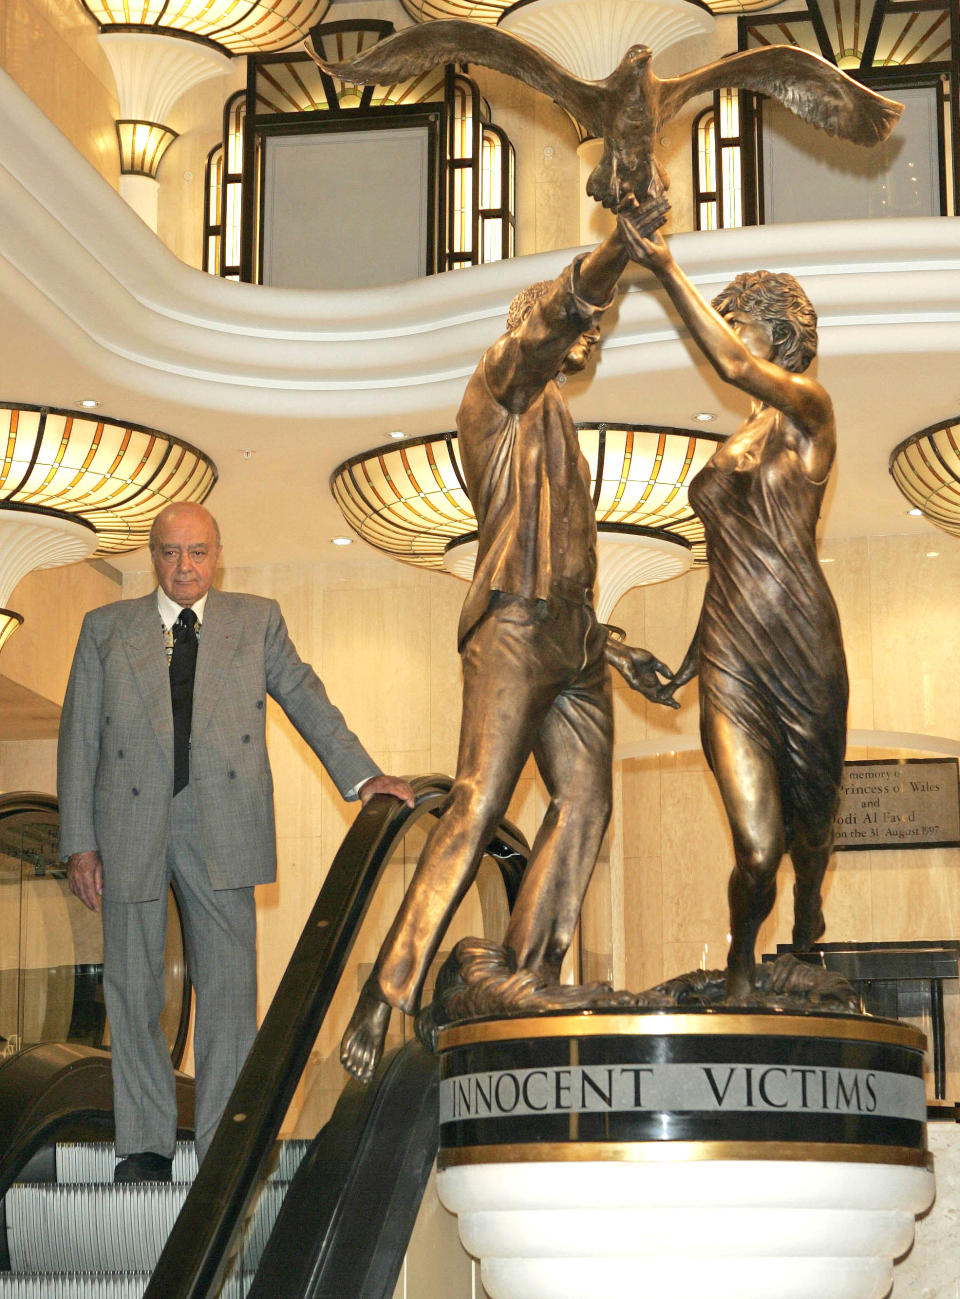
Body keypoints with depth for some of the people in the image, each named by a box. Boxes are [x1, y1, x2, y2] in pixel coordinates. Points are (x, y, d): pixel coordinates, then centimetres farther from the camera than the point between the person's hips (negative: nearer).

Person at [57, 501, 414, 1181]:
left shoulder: (257, 620, 12)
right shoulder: (107, 628, 11)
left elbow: (306, 700, 9)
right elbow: (79, 738, 8)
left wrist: (361, 774, -6)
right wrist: (79, 842, 1)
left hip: (221, 830, -1)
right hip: (131, 829, 1)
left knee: (230, 987, -3)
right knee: (132, 988, 5)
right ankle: (145, 1144, 17)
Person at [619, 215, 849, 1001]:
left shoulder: (809, 412, -2)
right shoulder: (735, 445, 17)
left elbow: (736, 366, -22)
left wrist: (668, 270, -18)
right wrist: (694, 655, 23)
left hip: (803, 649, -4)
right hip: (730, 660, 4)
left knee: (811, 829, 13)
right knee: (758, 848, -9)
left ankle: (808, 939, 43)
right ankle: (741, 966, 16)